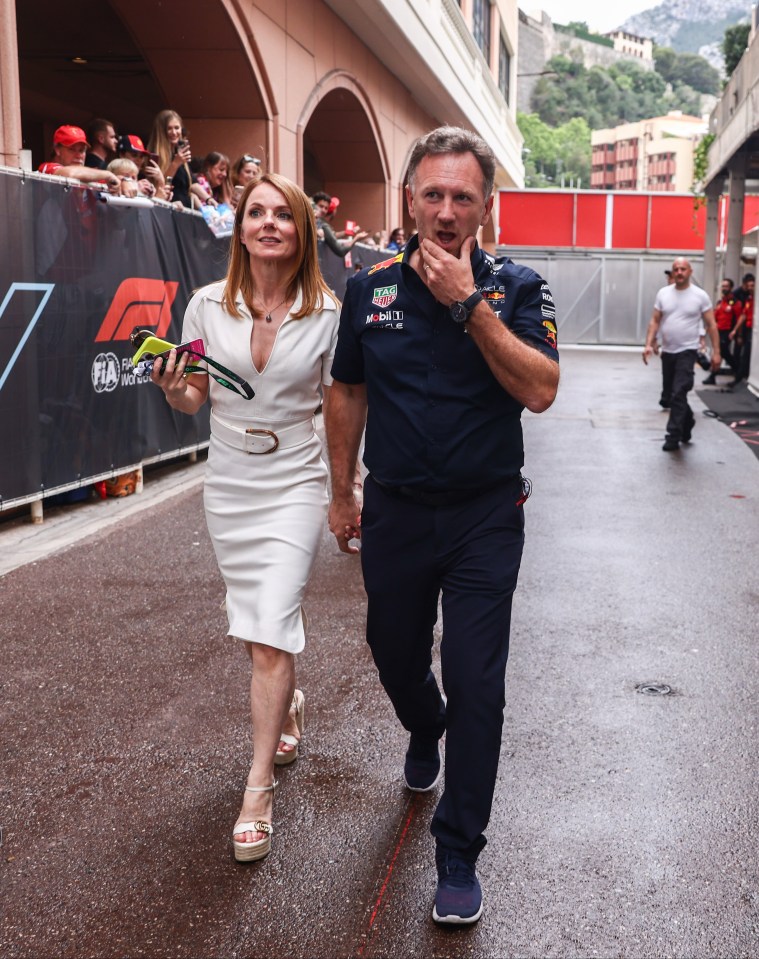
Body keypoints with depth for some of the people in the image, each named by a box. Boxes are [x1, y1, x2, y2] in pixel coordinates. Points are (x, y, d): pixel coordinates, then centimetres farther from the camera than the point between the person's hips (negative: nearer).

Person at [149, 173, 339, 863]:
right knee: (259, 622, 16)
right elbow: (191, 401, 6)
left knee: (270, 633, -10)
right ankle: (287, 703, 48)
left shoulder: (327, 313, -6)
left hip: (295, 484, -3)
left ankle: (259, 787, 1)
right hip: (228, 485, 3)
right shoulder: (208, 305, -2)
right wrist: (171, 387, -15)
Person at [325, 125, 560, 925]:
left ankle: (458, 855, 12)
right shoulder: (371, 288, 0)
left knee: (475, 685, -3)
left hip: (483, 519, -3)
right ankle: (424, 733, 55)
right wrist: (342, 495, 11)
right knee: (394, 654, 20)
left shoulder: (514, 288, -7)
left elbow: (541, 391, -19)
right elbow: (348, 393, 9)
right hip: (394, 513, 3)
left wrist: (470, 304, -24)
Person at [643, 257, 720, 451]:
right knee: (674, 393, 17)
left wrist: (716, 352, -7)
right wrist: (648, 345, -9)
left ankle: (673, 436, -11)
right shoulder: (663, 293, 4)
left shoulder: (700, 296, -5)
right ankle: (687, 421, 41)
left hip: (687, 351, -4)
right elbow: (655, 321, 4)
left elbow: (711, 325, -2)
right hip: (667, 352, 4)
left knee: (678, 394, -14)